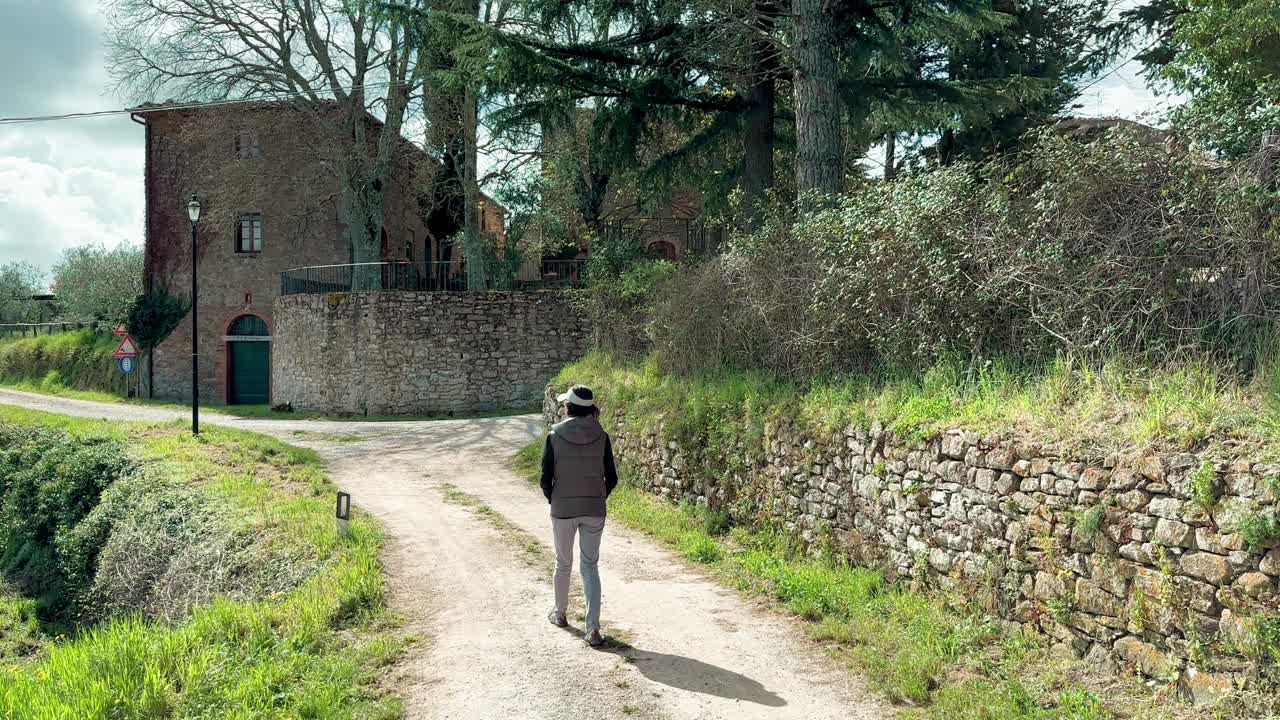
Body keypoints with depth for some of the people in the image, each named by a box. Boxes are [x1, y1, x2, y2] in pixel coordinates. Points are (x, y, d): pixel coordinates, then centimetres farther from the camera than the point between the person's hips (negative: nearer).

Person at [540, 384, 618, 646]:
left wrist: (553, 500, 11)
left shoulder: (555, 436, -9)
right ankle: (593, 628, -2)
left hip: (562, 509, -1)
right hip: (594, 510, 1)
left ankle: (560, 614, 37)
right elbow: (611, 478, -1)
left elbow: (546, 478, -7)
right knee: (590, 566, 8)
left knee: (563, 564, 19)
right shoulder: (601, 436, -4)